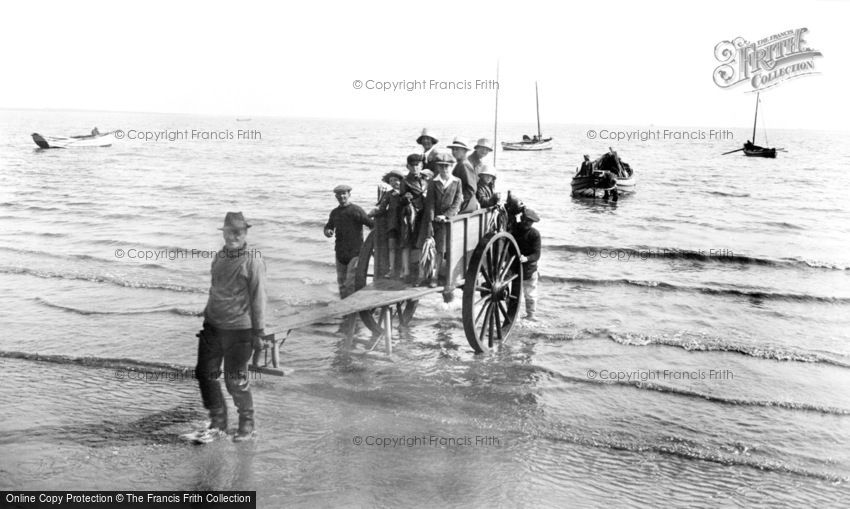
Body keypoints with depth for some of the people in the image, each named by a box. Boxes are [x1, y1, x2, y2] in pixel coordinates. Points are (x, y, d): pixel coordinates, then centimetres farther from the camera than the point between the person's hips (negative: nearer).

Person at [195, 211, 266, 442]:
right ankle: (218, 423, 24)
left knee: (235, 380, 1)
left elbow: (258, 298, -11)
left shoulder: (253, 260, -11)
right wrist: (206, 319, 20)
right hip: (212, 326, 7)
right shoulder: (219, 257, 10)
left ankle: (247, 424, 23)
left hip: (238, 329, -7)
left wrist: (258, 332, -11)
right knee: (205, 373, 7)